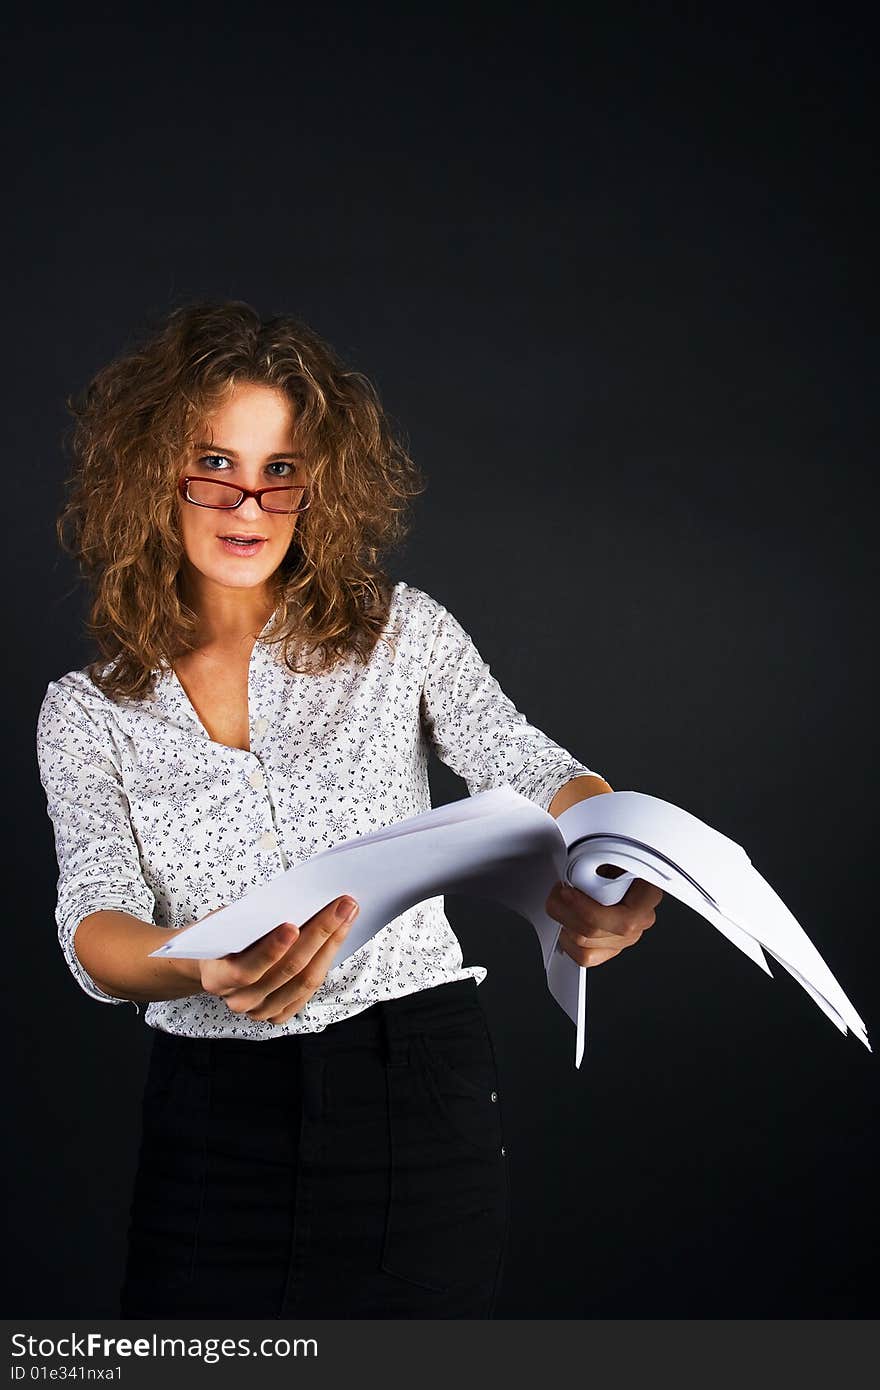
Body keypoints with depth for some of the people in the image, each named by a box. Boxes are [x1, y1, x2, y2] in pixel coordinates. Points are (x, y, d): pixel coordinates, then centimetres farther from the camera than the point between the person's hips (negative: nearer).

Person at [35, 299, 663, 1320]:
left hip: (420, 1093, 0)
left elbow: (529, 773, -10)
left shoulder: (401, 632, 2)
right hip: (217, 1114, 1)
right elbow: (95, 927, -9)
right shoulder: (85, 713, 3)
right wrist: (207, 971, -34)